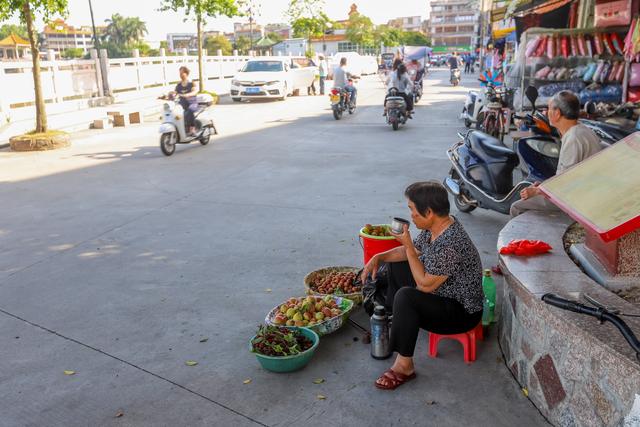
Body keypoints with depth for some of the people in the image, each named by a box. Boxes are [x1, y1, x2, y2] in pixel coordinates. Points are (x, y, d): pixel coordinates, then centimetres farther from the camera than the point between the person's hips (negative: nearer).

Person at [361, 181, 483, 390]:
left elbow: (425, 285, -28)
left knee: (405, 296, -33)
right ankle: (394, 321, 29)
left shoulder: (449, 244, -34)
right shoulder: (434, 226, -5)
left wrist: (407, 245, -24)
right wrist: (379, 257, -3)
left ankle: (404, 366, -19)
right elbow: (412, 252, 11)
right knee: (396, 264, 17)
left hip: (462, 312, -10)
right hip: (443, 293, 10)